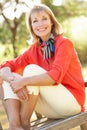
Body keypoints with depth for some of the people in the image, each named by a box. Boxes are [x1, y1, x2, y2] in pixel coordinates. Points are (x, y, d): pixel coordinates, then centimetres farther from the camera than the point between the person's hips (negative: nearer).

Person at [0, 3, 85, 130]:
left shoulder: (64, 43, -11)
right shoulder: (34, 49, 6)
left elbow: (55, 76, -27)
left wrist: (24, 81, -30)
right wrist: (13, 80, -25)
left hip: (72, 103, -6)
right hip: (51, 108, 6)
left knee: (32, 69, -23)